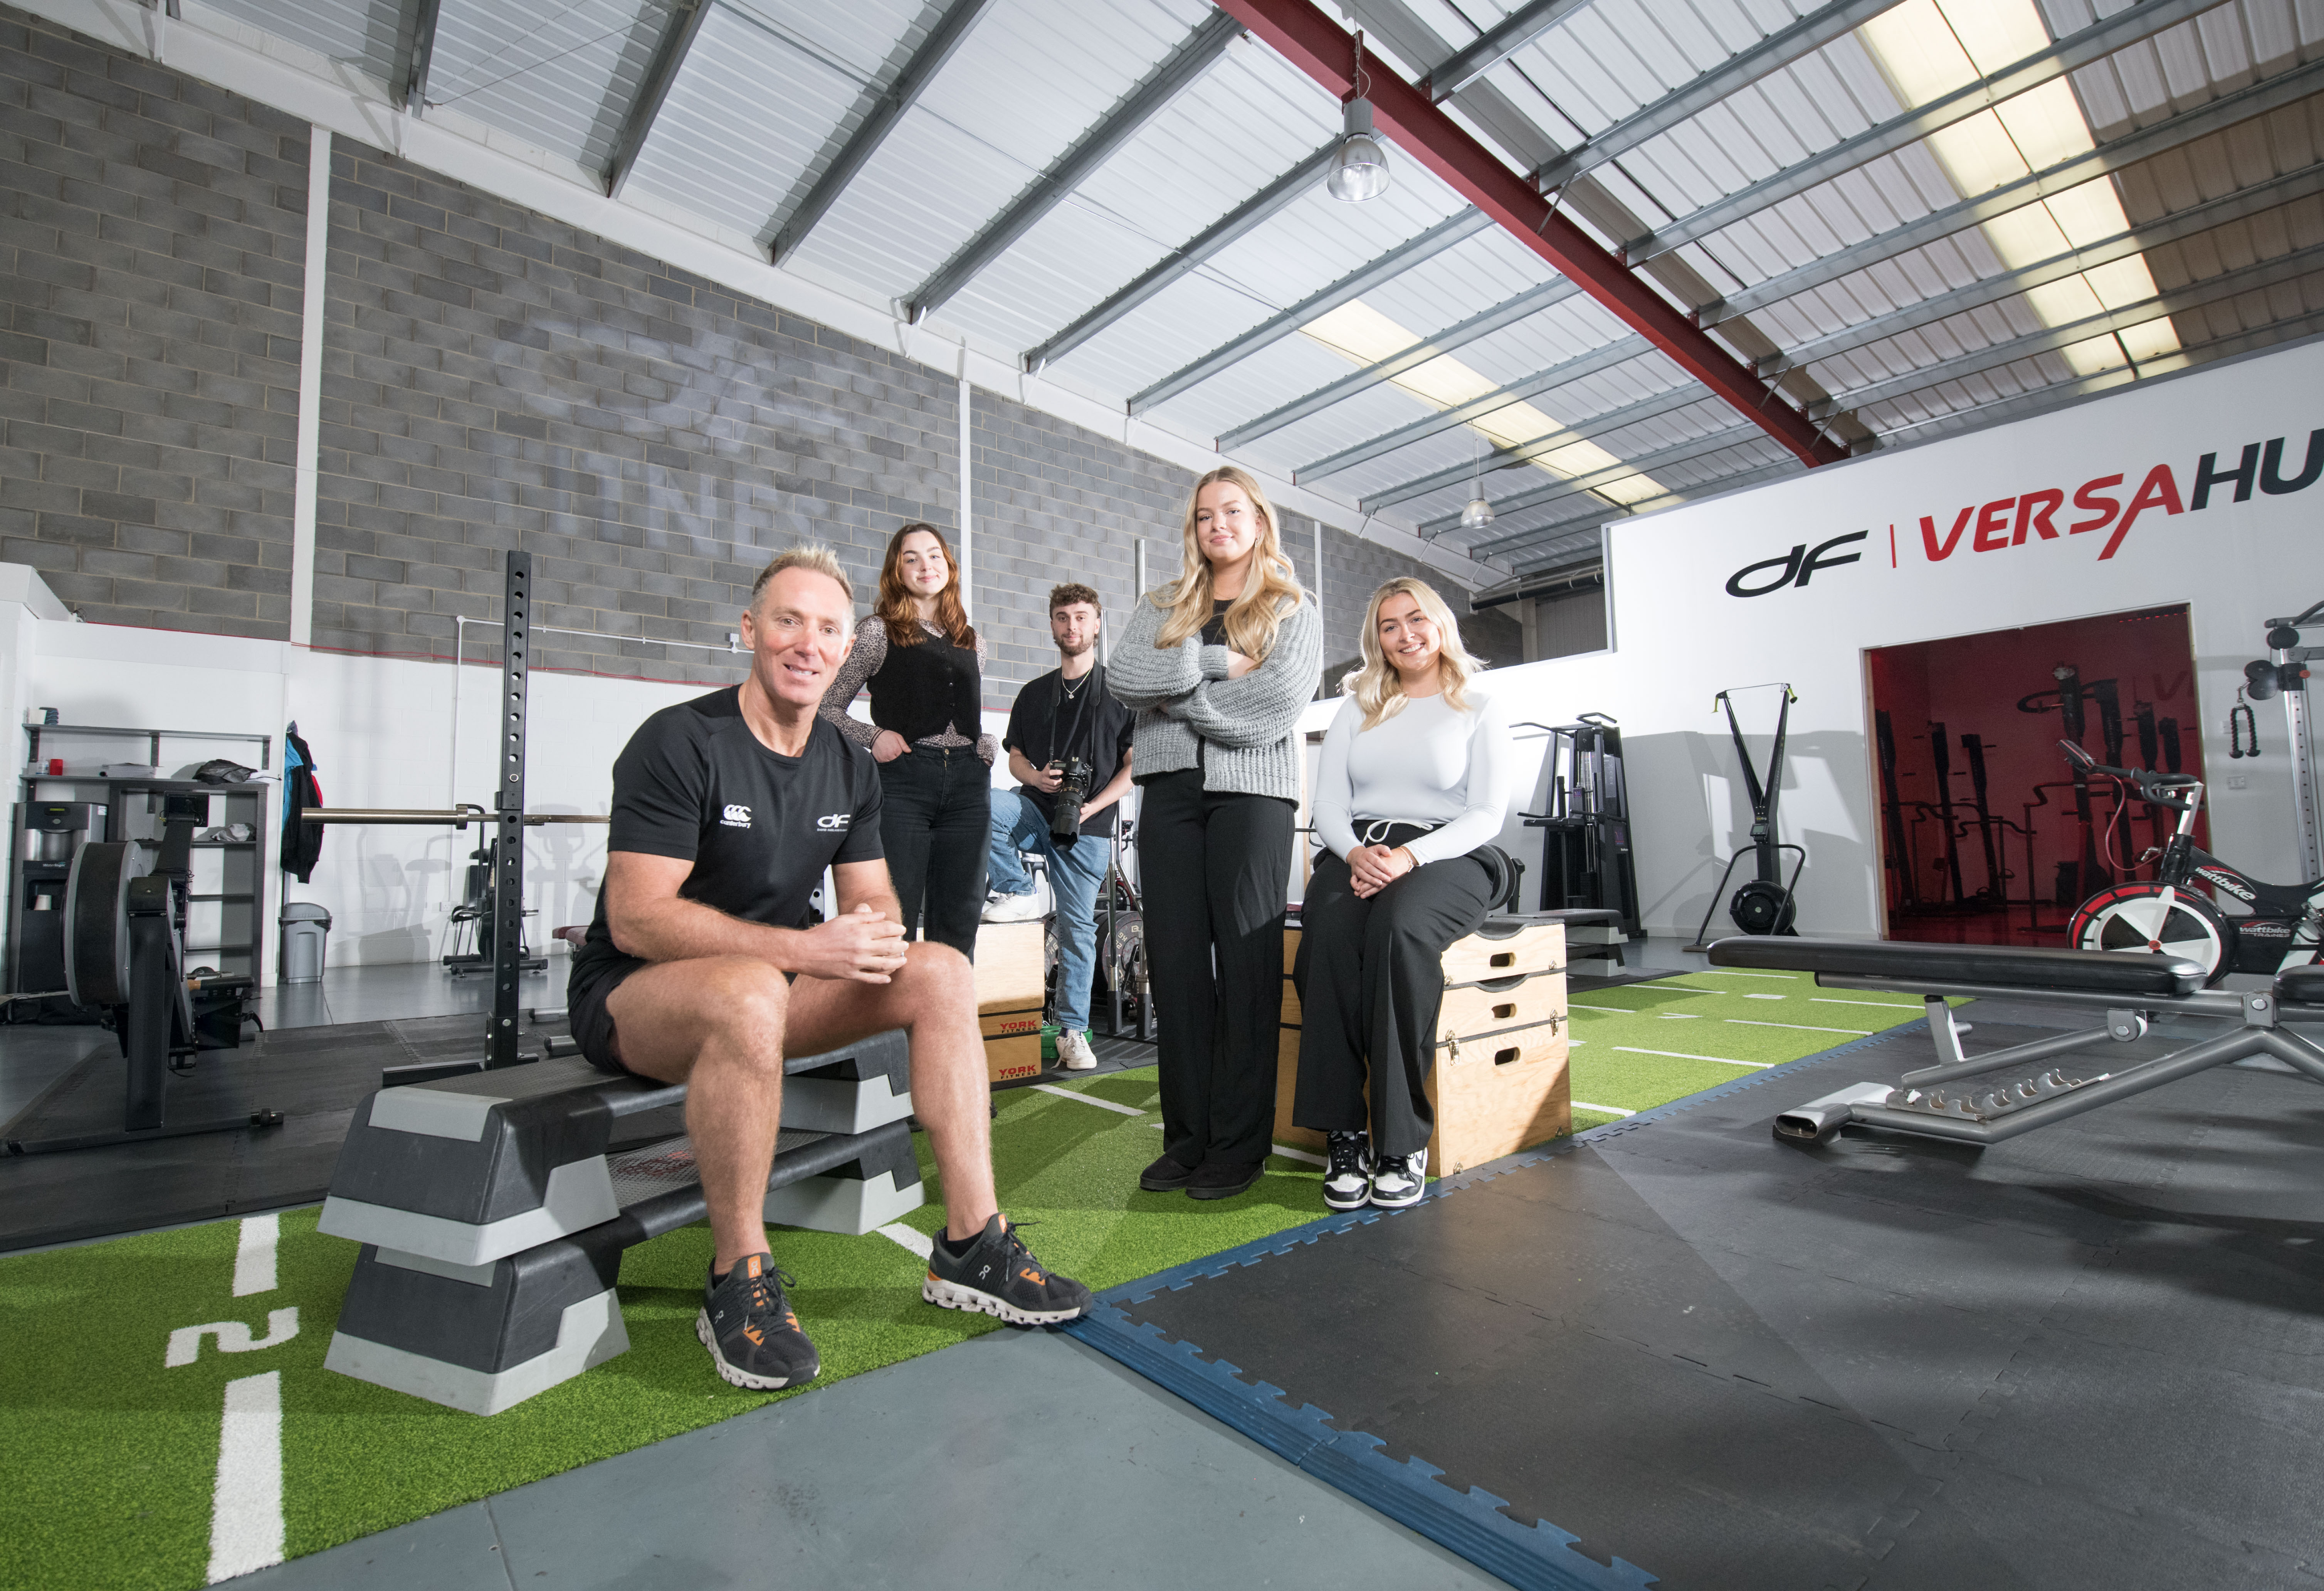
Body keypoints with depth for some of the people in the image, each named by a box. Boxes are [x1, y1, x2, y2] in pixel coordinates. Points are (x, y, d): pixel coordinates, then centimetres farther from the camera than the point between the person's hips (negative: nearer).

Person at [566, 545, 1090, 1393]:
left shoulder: (850, 767, 5)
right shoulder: (681, 741, -16)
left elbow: (872, 901, 8)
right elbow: (637, 920, -22)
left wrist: (881, 934, -18)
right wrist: (804, 949, -30)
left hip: (764, 985, 6)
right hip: (631, 994, -6)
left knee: (943, 971, -12)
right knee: (749, 992, -39)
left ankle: (970, 1247, -10)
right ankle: (738, 1283, -19)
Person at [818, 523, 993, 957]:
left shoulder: (972, 643, 18)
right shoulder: (878, 632, 6)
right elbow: (829, 706, 5)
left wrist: (986, 744, 8)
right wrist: (874, 737, -11)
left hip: (968, 781, 4)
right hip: (903, 779, -4)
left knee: (959, 921, 6)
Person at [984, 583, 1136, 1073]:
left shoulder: (1119, 691, 6)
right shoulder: (1034, 693, 17)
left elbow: (1134, 766, 1)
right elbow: (1015, 756, 18)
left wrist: (1093, 806, -12)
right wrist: (1036, 777, -6)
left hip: (1088, 824, -3)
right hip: (1036, 809, 3)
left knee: (1078, 927, -1)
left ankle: (1073, 1032, 10)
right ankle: (1020, 893, -10)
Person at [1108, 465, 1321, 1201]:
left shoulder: (1294, 609, 12)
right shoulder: (1161, 608, 19)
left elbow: (1281, 699, -7)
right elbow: (1122, 678, -1)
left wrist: (1176, 694, -2)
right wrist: (1217, 660, -7)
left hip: (1253, 788, -3)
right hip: (1170, 787, 3)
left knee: (1247, 955, -5)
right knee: (1175, 957, 0)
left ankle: (1240, 1144, 4)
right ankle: (1186, 1137, 9)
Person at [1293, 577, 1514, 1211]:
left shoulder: (1481, 711, 12)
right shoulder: (1356, 711, 22)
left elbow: (1486, 815, 0)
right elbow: (1328, 805, 11)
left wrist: (1410, 856, -18)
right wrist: (1354, 852, -13)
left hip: (1444, 858, -2)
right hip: (1354, 854, 2)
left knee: (1398, 929, -37)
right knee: (1331, 933, -34)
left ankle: (1401, 1141, -29)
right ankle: (1343, 1133, -28)